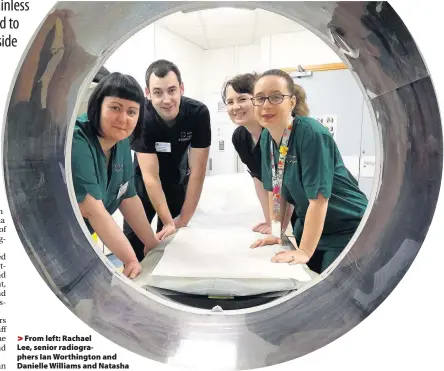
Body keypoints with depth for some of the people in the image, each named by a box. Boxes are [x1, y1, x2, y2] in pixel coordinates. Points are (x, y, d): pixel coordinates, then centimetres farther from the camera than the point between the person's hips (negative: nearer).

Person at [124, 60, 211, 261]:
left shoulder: (199, 113, -25)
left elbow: (197, 171, -21)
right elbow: (150, 176, -27)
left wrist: (184, 218, -19)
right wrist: (168, 222, -30)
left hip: (177, 180, 1)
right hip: (144, 182, -1)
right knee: (133, 240, -1)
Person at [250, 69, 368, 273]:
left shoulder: (312, 134, -28)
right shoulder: (266, 137, -6)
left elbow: (318, 198, -28)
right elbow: (275, 189, 2)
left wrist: (305, 251, -24)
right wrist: (277, 232, 4)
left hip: (346, 227, -6)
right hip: (308, 222, 6)